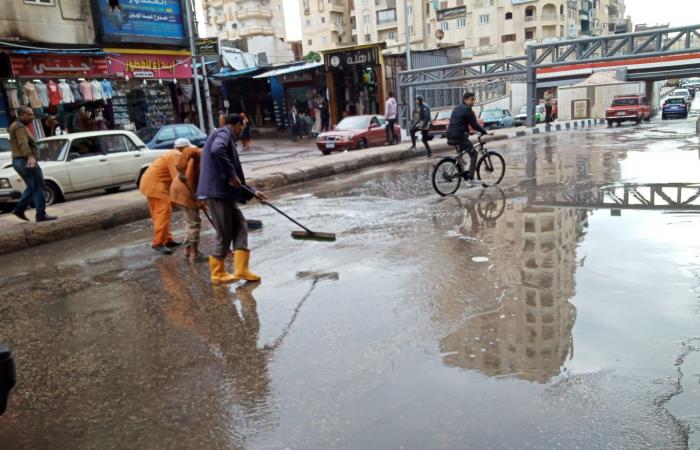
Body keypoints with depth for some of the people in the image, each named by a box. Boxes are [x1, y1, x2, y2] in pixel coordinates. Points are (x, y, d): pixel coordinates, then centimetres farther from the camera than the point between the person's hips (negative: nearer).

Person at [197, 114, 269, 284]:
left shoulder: (226, 138, 25)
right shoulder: (224, 133, -3)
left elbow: (234, 180, 25)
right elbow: (217, 150, -30)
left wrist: (252, 193, 24)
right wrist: (231, 175, -23)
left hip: (223, 193, 10)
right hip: (217, 193, -10)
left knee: (240, 226, 12)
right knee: (224, 235, 0)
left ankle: (241, 269, 11)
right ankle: (218, 273, 14)